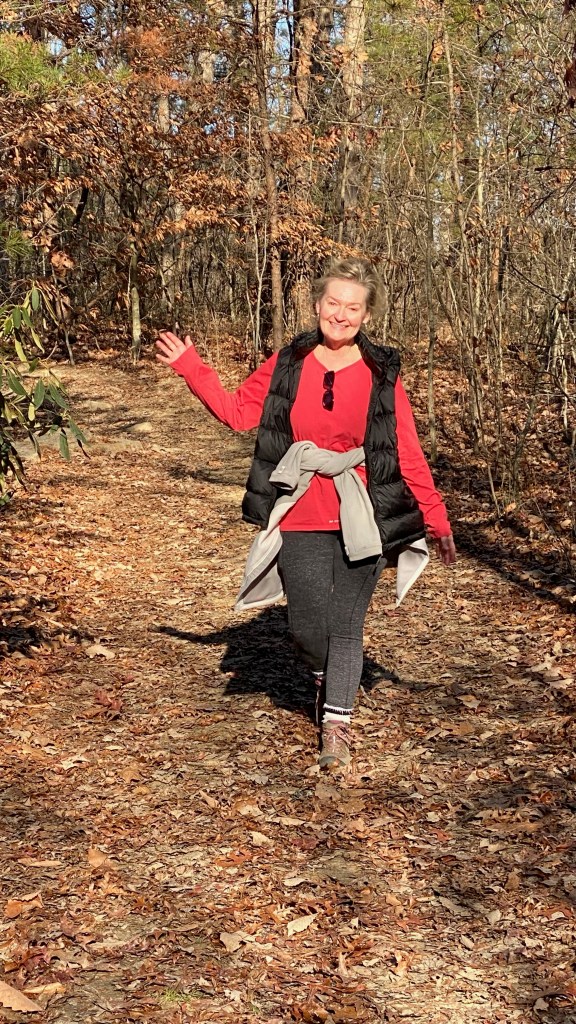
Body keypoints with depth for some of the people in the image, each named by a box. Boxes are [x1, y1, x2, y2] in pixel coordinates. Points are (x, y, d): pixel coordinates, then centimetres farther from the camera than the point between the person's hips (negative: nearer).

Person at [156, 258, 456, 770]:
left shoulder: (382, 374, -2)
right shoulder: (286, 365, 3)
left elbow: (408, 454, 0)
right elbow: (237, 411, 9)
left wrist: (437, 520, 0)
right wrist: (190, 367, 5)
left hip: (360, 521, -1)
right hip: (300, 520, 1)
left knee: (346, 625, 3)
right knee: (308, 627, 5)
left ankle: (336, 723, 16)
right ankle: (327, 679, 38)